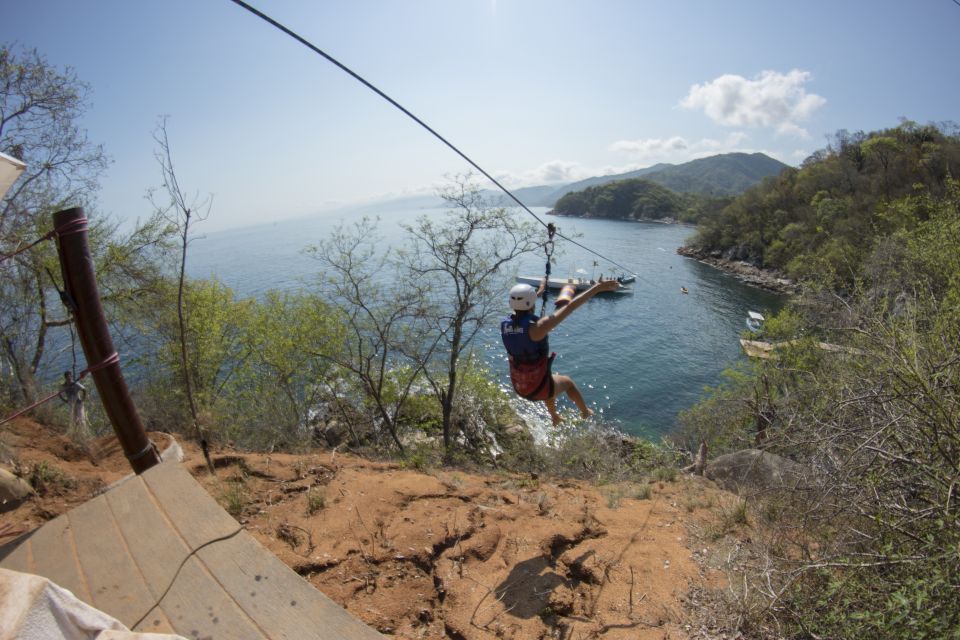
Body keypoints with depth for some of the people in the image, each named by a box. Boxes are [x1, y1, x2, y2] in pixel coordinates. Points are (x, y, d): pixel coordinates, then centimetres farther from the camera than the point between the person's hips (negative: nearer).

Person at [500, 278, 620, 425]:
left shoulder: (505, 324, -10)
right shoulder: (536, 327, -30)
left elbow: (521, 308, 13)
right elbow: (570, 307, -28)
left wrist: (539, 291, 27)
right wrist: (598, 287, -23)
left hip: (519, 387, 6)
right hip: (538, 389, -6)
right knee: (566, 381, 27)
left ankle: (555, 418, 61)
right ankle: (585, 412, 53)